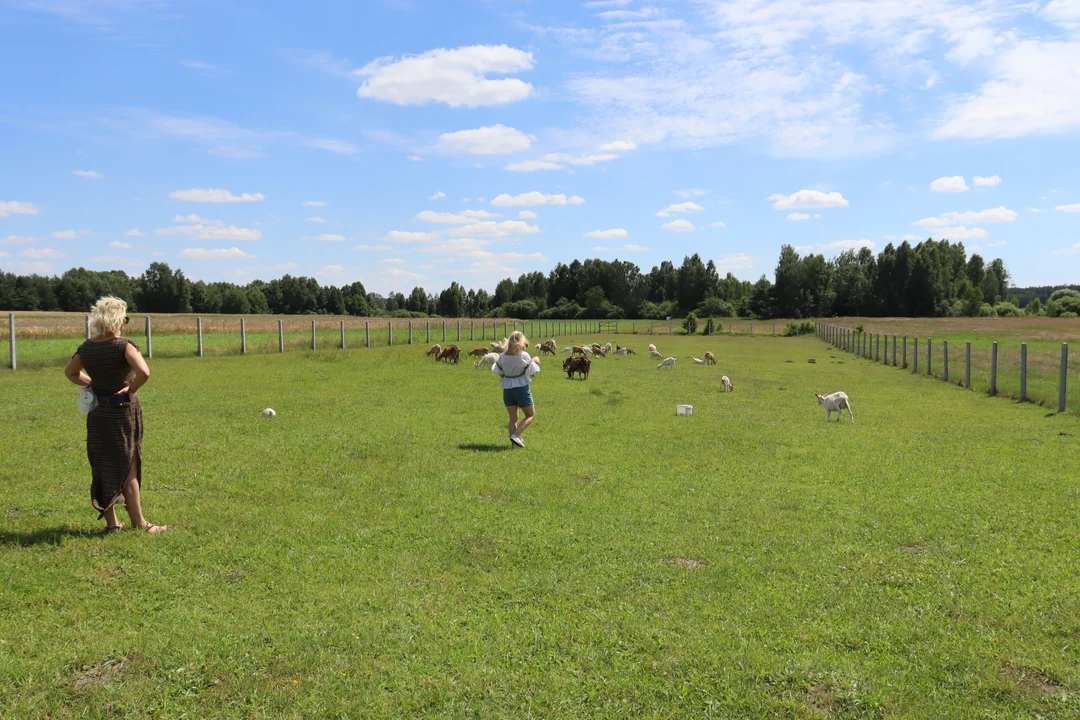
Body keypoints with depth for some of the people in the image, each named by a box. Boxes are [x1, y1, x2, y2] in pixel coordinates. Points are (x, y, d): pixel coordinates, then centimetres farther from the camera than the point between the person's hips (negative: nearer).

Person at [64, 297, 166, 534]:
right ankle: (139, 523, 13)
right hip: (123, 411, -5)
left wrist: (92, 384, 12)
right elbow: (144, 372, -31)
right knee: (128, 469, 4)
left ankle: (111, 522, 21)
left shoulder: (86, 348, 3)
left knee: (102, 468, 13)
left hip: (97, 414, 6)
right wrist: (131, 389, -16)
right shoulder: (123, 346, -16)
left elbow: (70, 372, 21)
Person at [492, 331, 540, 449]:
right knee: (531, 415, 9)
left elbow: (499, 373, 4)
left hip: (507, 389, 5)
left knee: (513, 418, 13)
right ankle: (516, 435, -8)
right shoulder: (524, 356, -13)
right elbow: (532, 373, -8)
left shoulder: (502, 356, -1)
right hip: (521, 387, -5)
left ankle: (514, 443, 7)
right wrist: (535, 363, 10)